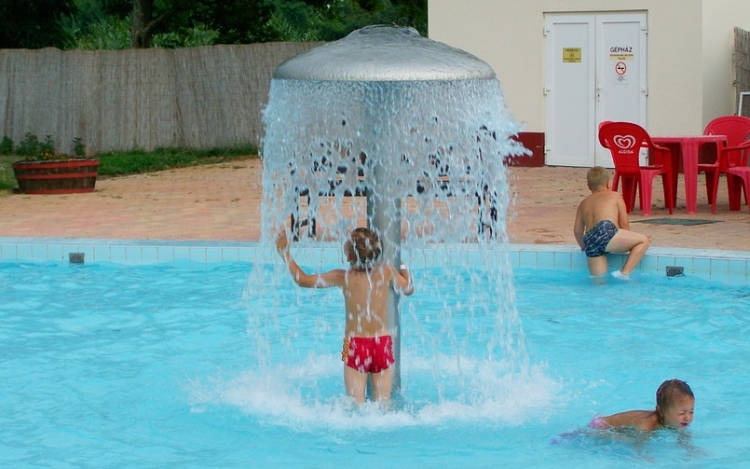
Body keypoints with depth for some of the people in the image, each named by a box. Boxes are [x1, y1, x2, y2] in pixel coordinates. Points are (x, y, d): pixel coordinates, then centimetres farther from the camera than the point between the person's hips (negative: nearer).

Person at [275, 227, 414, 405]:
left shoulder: (343, 277, -7)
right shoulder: (387, 272, -4)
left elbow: (303, 280, 1)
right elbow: (408, 289, 15)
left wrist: (285, 254, 11)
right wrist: (402, 268, 32)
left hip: (355, 345, -1)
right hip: (383, 343, 2)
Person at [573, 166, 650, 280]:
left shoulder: (584, 204, 32)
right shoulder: (615, 196, 21)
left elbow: (577, 230, 28)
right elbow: (624, 224, 16)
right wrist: (627, 242, 31)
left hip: (589, 241, 5)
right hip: (606, 232, -5)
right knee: (643, 240, 8)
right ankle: (624, 272, -7)